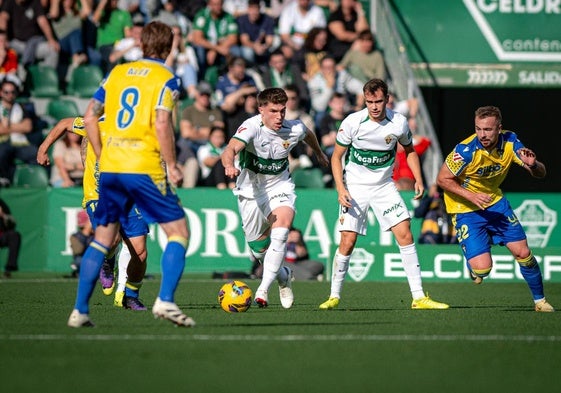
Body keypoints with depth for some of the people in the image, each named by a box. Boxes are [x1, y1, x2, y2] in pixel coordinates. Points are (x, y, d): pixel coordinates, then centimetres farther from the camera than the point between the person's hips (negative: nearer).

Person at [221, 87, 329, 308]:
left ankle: (263, 289, -22)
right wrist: (229, 166, -68)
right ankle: (283, 276, 39)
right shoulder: (251, 127, -27)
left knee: (281, 229, -26)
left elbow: (308, 135, 13)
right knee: (258, 248, 7)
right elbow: (231, 149, -45)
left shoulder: (294, 129, -14)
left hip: (279, 187, 1)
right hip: (250, 190, -1)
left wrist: (319, 153, 33)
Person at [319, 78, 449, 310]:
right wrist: (340, 189, -14)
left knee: (405, 234, -10)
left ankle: (418, 297, -7)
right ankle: (334, 296, 8)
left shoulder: (399, 123, -9)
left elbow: (409, 151, 11)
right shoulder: (352, 123, -15)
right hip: (355, 187, -2)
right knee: (348, 241, -10)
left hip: (384, 186, 2)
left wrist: (418, 180, 0)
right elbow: (336, 157, -4)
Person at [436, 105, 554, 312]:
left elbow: (541, 173, -9)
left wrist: (532, 165, -33)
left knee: (523, 252, 0)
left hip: (495, 202, 4)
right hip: (466, 209, -4)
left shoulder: (509, 142, -14)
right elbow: (443, 179, -17)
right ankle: (473, 265, 23)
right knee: (482, 268, -15)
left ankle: (540, 301, 22)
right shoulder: (466, 150, -28)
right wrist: (471, 196, -28)